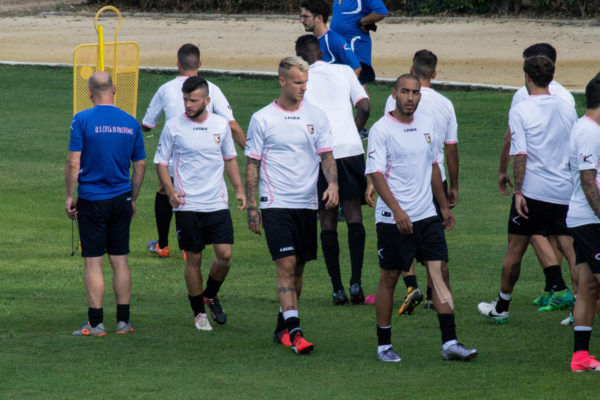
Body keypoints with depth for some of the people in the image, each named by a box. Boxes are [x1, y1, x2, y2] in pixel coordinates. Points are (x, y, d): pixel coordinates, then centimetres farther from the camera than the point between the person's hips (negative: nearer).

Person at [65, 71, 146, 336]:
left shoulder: (83, 120, -9)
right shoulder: (130, 123, 3)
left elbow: (73, 162, -12)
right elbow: (140, 165, 9)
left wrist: (69, 196, -2)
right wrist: (133, 199, 19)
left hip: (91, 200, -4)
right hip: (121, 199, 4)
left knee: (93, 262, 0)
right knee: (120, 261, 10)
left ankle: (95, 323, -1)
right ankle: (123, 321, 12)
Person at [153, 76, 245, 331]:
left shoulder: (220, 125, 6)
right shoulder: (173, 127, -3)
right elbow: (161, 161, 3)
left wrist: (239, 189, 11)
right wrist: (170, 191, -11)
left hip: (217, 203, 2)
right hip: (187, 205, -2)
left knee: (225, 255, -5)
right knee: (193, 259, 2)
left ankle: (211, 296, 22)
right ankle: (198, 312, 15)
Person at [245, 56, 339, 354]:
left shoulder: (316, 116, 7)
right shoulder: (262, 119, -2)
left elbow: (326, 155, 7)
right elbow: (252, 163, 2)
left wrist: (333, 184, -12)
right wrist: (251, 205, -2)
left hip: (307, 204, 4)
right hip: (276, 204, -4)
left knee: (297, 268, 9)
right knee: (286, 265, -14)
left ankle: (283, 327, 22)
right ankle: (293, 330, -19)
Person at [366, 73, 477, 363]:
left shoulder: (426, 125, 11)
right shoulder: (381, 130, -9)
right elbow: (375, 174, -15)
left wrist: (444, 206, 22)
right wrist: (397, 210, -25)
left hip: (427, 216, 5)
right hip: (393, 219, -5)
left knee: (440, 273, -3)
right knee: (389, 278, 3)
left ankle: (449, 343, -4)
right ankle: (384, 345, 14)